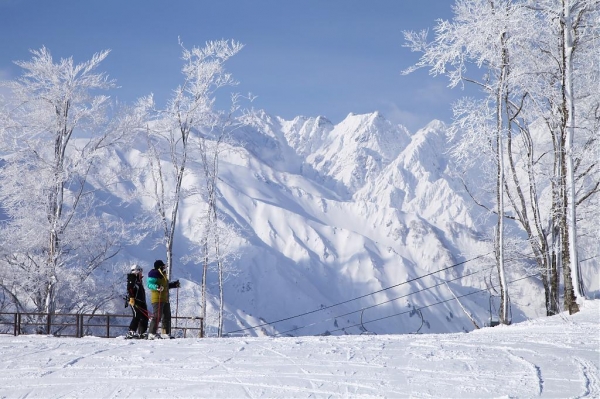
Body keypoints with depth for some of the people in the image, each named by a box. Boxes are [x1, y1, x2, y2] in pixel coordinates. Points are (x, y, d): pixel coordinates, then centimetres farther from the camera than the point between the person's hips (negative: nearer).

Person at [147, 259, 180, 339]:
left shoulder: (163, 274, 20)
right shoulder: (154, 274, -10)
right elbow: (150, 284, -20)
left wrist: (174, 285, 33)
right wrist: (157, 287, -37)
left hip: (165, 299, 10)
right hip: (157, 299, -10)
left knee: (167, 316, 15)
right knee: (157, 316, -15)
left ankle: (167, 333, 23)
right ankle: (152, 333, -15)